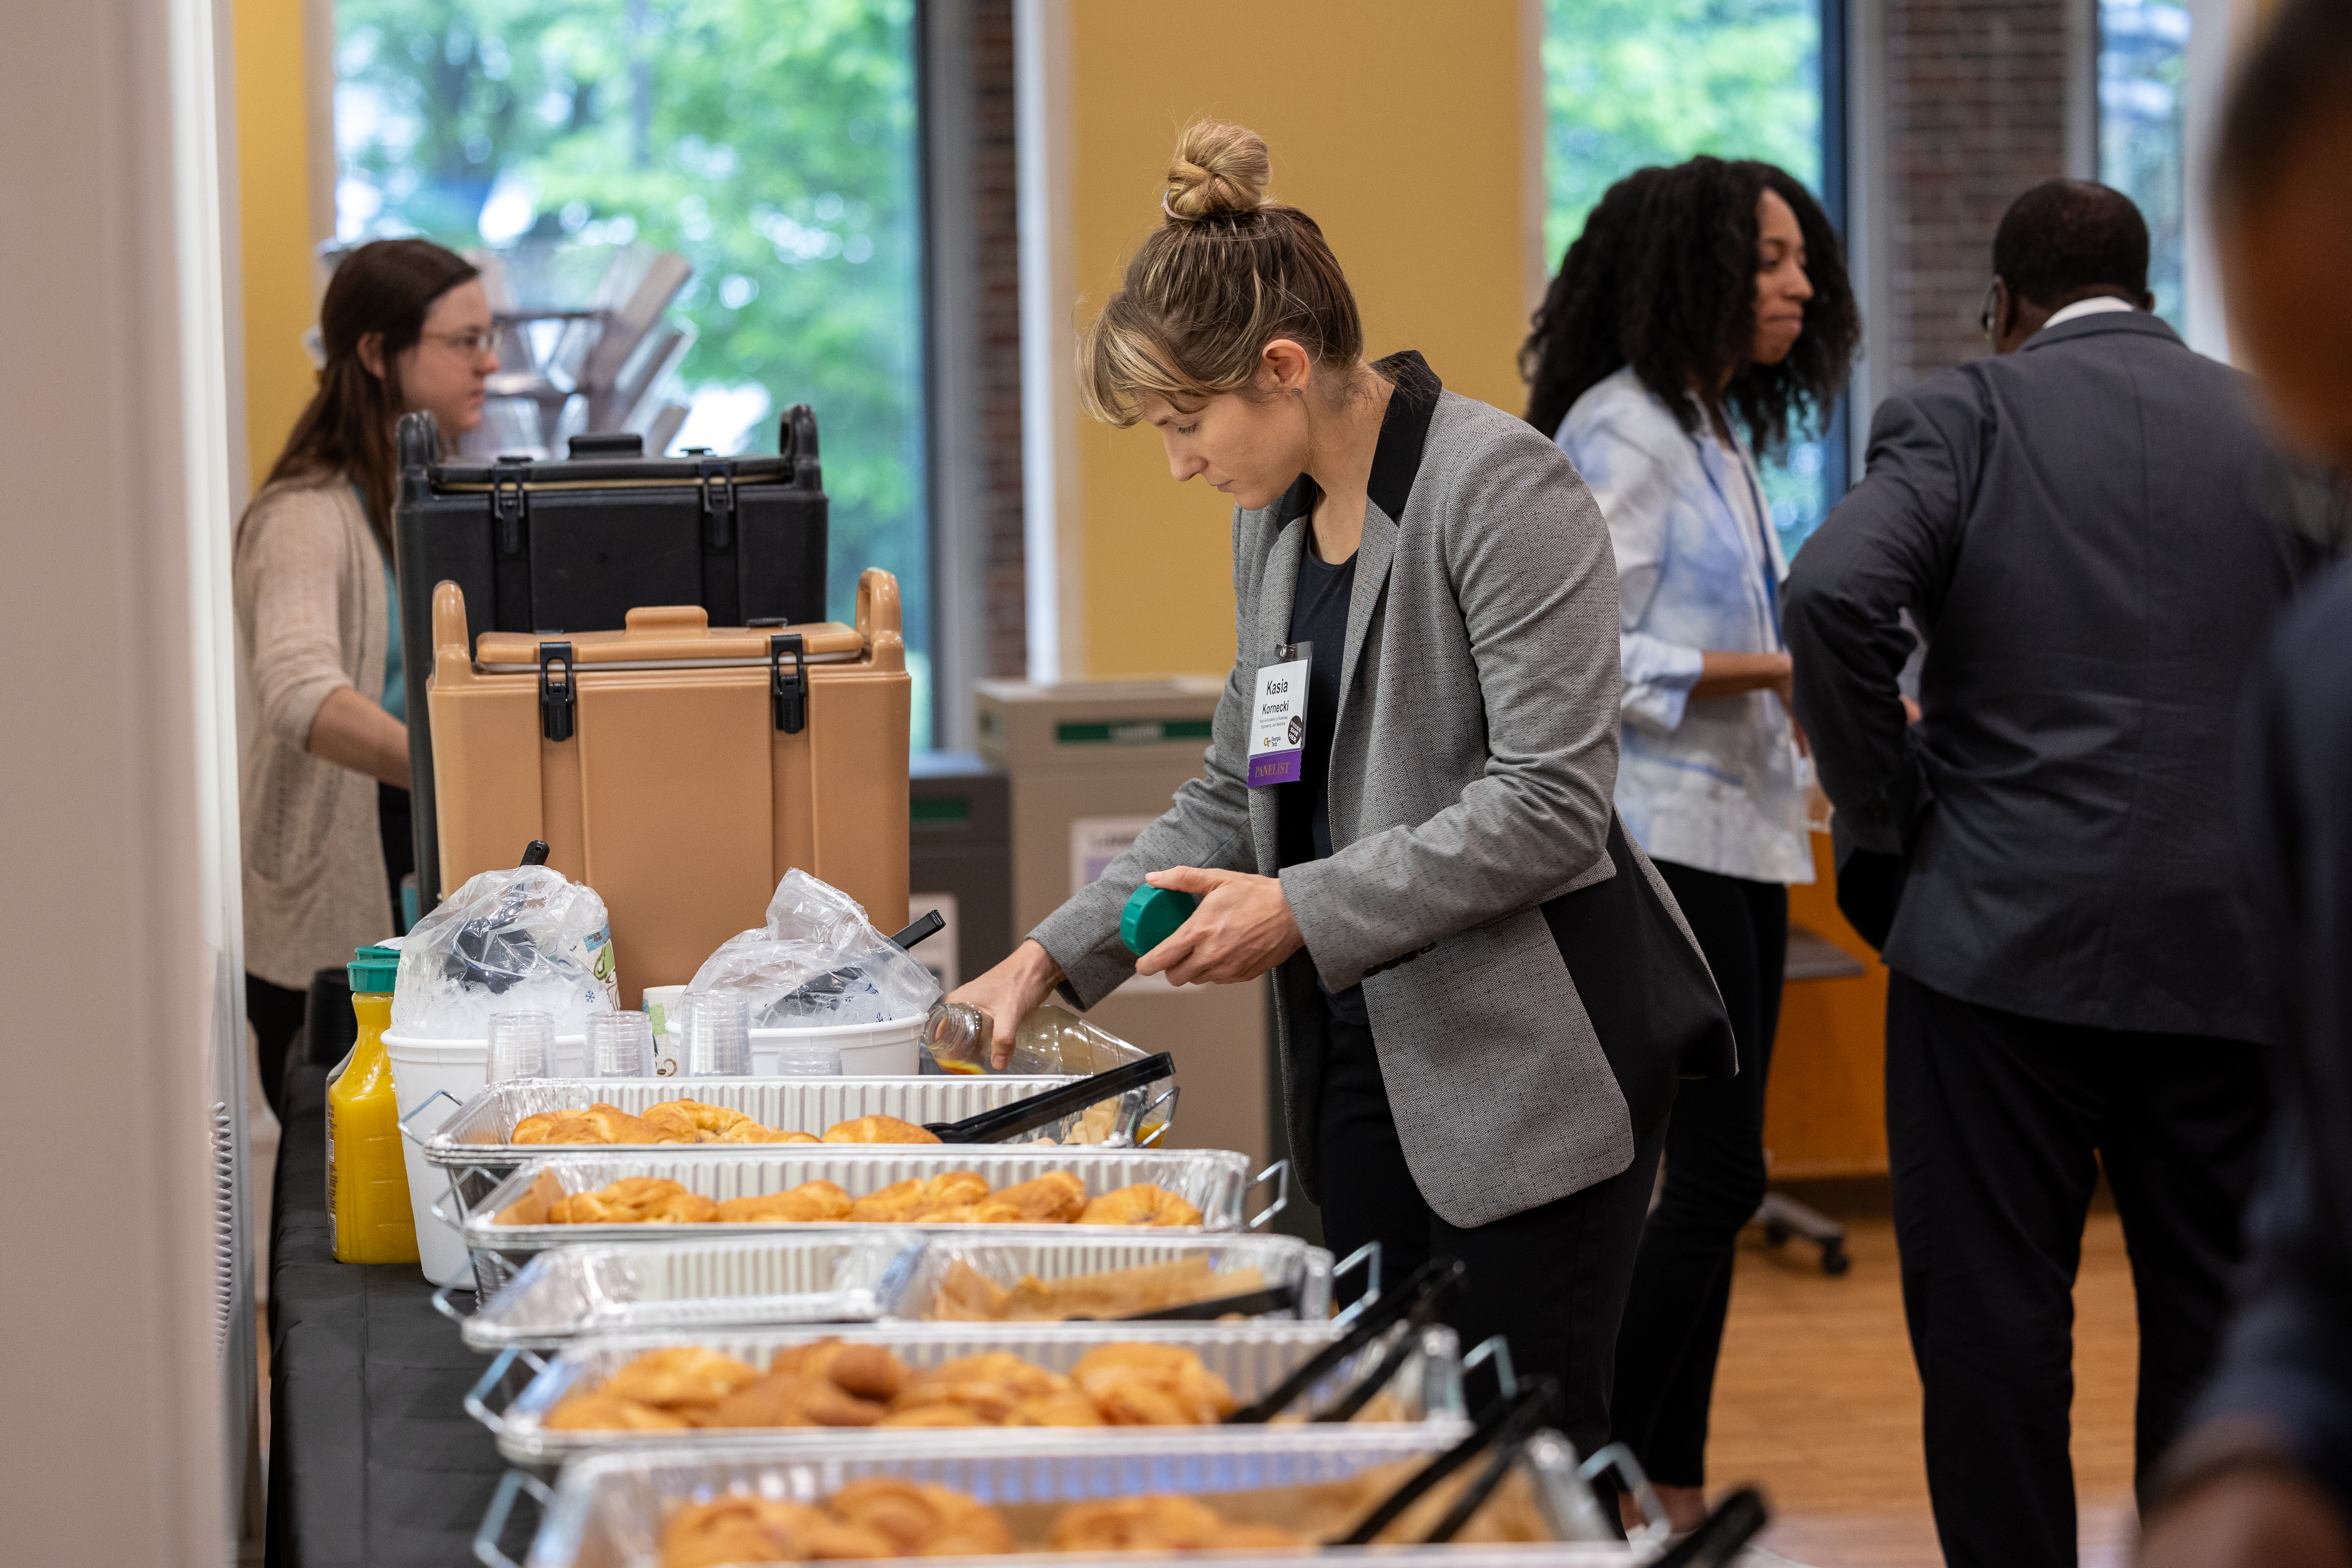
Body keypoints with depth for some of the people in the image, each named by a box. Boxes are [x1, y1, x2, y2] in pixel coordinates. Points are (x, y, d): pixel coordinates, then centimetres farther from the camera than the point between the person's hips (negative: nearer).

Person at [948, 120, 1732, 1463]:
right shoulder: (1275, 519, 13)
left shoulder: (1500, 488, -13)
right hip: (1364, 1048, 8)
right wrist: (1054, 958, 10)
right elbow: (1237, 796, 20)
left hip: (1527, 1050, -8)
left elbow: (1549, 803, -19)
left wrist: (1306, 910, -20)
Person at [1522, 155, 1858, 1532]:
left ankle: (1676, 1492, 15)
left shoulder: (1720, 438, 18)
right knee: (1715, 1173, -11)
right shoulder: (1623, 432, -11)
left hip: (1737, 838, 9)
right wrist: (1771, 667, -19)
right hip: (1661, 843, -9)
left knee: (1712, 1178, 9)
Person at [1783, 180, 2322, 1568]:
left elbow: (1836, 593, -18)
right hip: (2232, 950, 3)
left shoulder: (1965, 413, -1)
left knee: (1994, 1321, 5)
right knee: (2217, 1315, 12)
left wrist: (1885, 809, -6)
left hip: (2004, 934, -3)